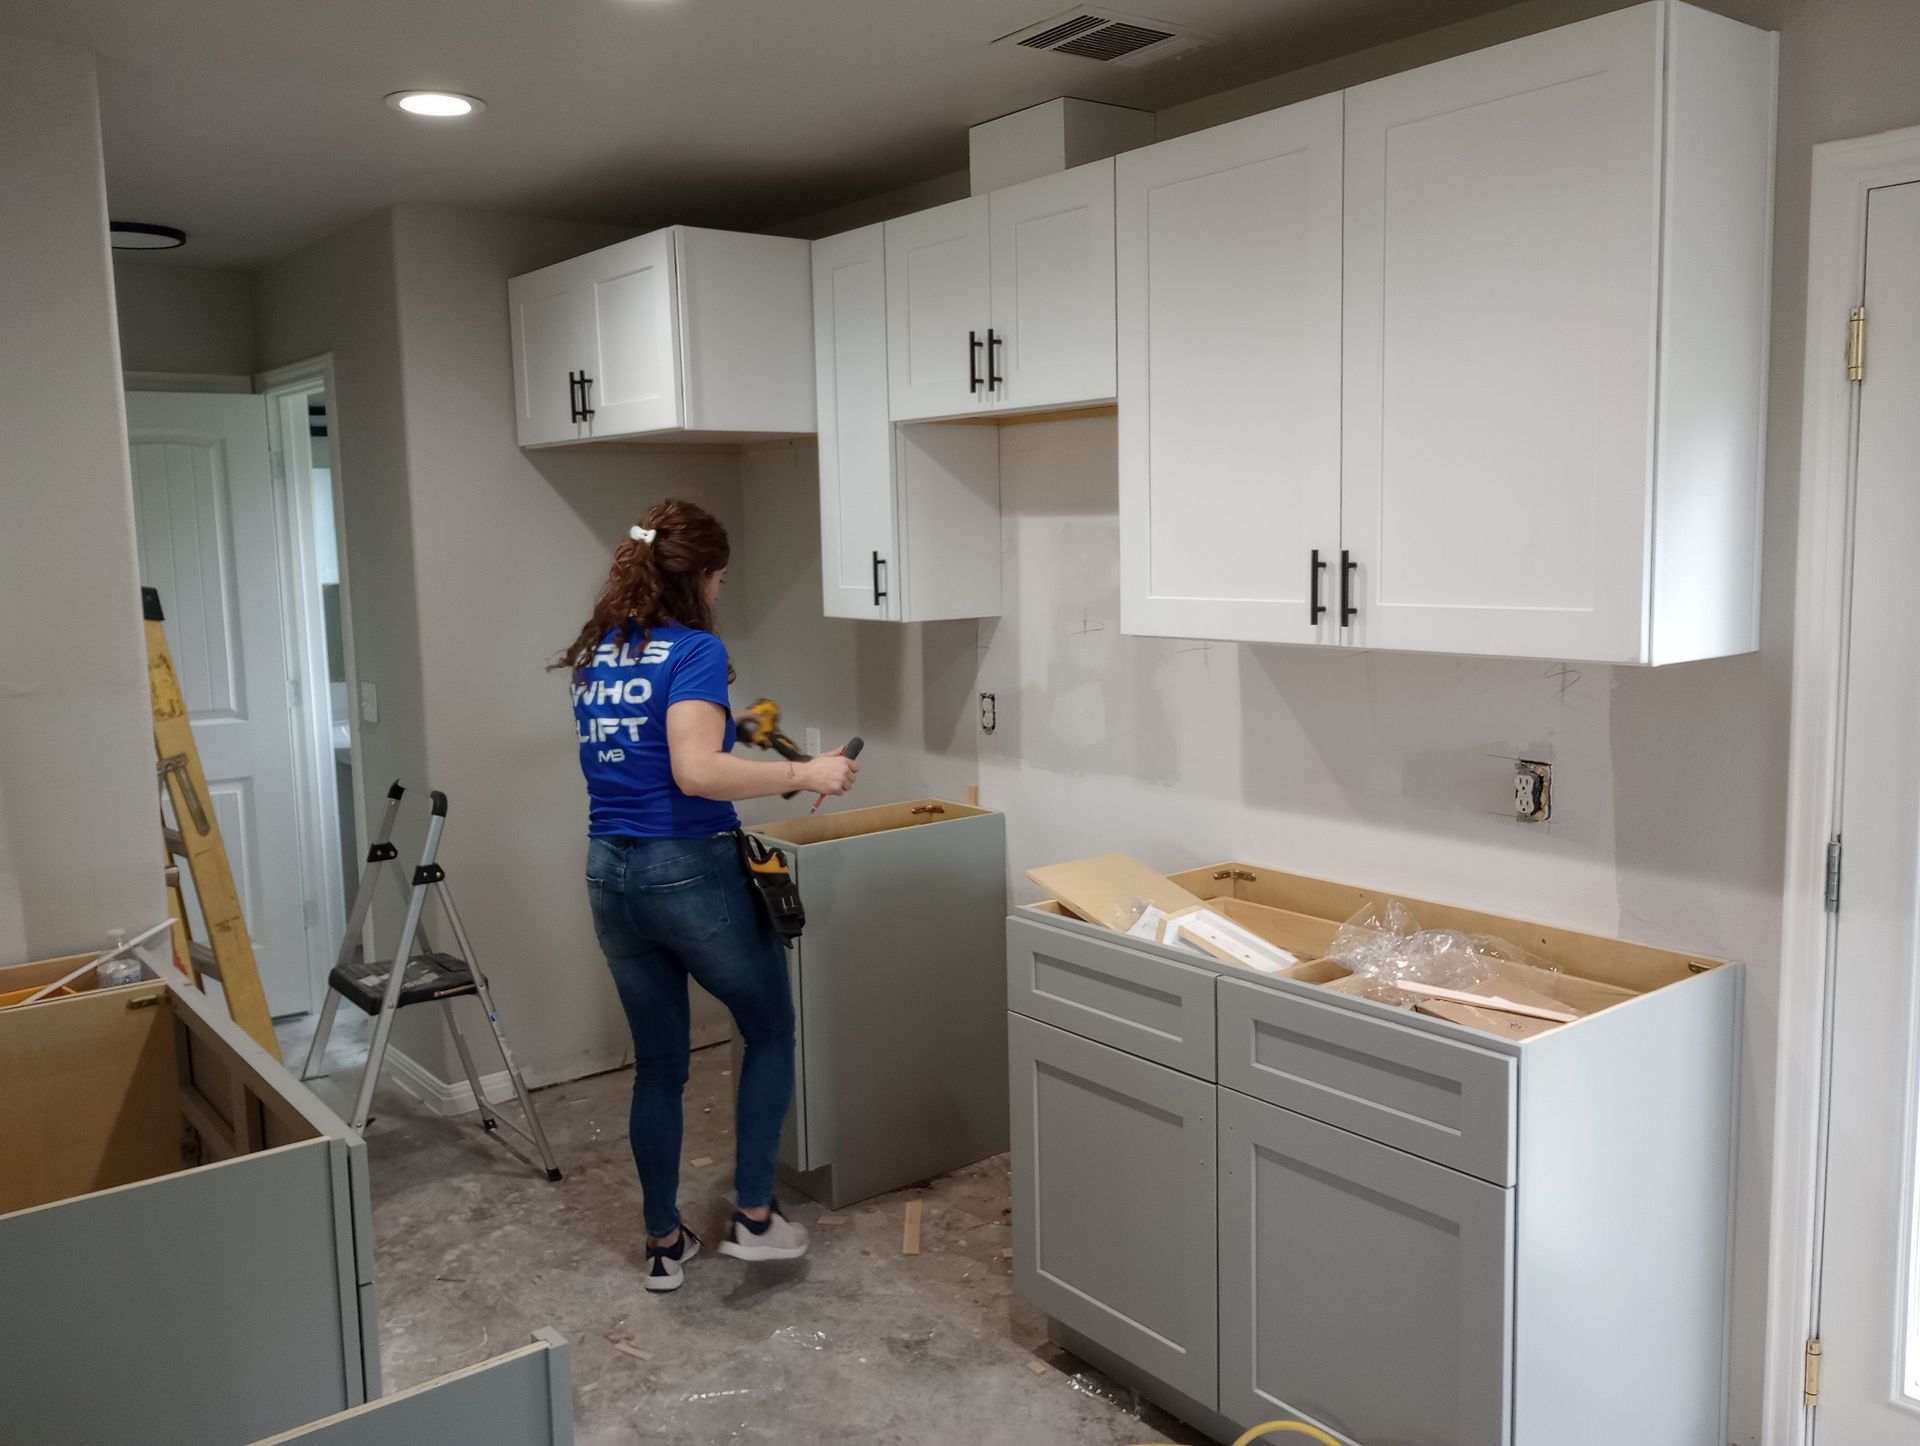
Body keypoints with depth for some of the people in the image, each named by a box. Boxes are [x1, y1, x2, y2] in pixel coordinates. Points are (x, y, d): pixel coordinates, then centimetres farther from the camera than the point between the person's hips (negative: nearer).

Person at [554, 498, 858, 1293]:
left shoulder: (596, 653, 10)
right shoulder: (695, 651, -14)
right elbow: (696, 773, -26)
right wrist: (803, 773, -19)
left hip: (611, 874, 7)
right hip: (693, 872, -7)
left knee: (658, 1064, 17)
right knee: (770, 1032, 16)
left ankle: (664, 1244, 26)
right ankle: (753, 1217, 18)